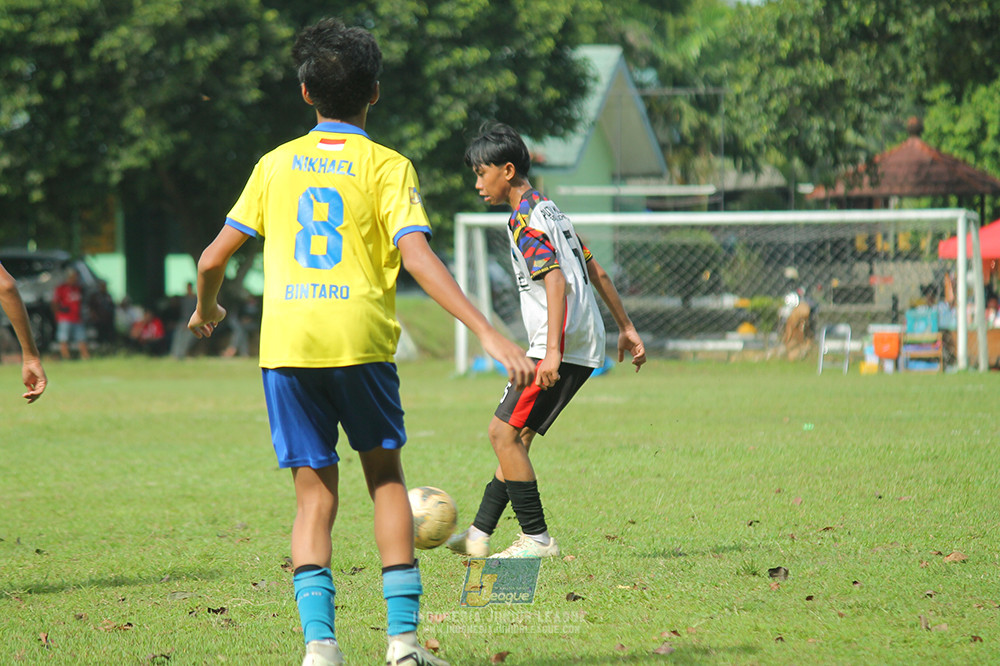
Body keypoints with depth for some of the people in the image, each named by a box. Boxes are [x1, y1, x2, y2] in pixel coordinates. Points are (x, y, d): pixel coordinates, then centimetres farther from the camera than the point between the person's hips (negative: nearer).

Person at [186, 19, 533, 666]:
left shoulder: (276, 164, 14)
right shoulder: (387, 165, 4)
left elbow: (214, 256, 13)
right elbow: (418, 257, -9)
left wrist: (205, 310, 35)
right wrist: (489, 333, -14)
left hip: (285, 343, 2)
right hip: (359, 338, -2)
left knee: (315, 493, 8)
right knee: (386, 475, 15)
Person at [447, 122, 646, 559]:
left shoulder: (525, 219, -11)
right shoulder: (549, 210, 19)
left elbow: (556, 281, -23)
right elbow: (595, 272, 22)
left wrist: (552, 350, -30)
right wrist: (625, 327, 26)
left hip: (563, 345, -10)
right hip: (587, 348, 10)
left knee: (504, 432, -9)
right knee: (516, 437, 12)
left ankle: (536, 539, -7)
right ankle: (479, 536, 15)